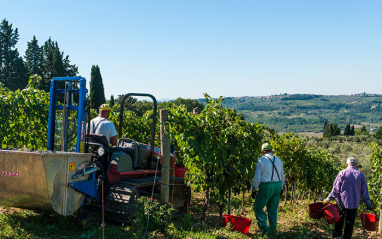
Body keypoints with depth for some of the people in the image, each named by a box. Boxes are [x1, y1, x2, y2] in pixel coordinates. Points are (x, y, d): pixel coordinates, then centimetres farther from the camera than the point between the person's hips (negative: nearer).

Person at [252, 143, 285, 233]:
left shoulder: (261, 160, -5)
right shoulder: (278, 160, 10)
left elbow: (257, 177, -8)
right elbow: (282, 176, 15)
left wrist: (254, 189, 0)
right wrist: (281, 188, 24)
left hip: (266, 186, -5)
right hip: (277, 185, 6)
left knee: (258, 207, 5)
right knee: (273, 208, 15)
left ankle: (264, 227, -1)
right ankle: (273, 228, 20)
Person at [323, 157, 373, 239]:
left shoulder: (342, 173, -8)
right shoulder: (360, 175, -2)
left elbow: (336, 188, -10)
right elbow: (364, 191, 2)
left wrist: (329, 198, -6)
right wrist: (368, 204, 11)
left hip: (341, 201, -1)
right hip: (354, 203, 1)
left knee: (339, 220, 15)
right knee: (350, 222, 8)